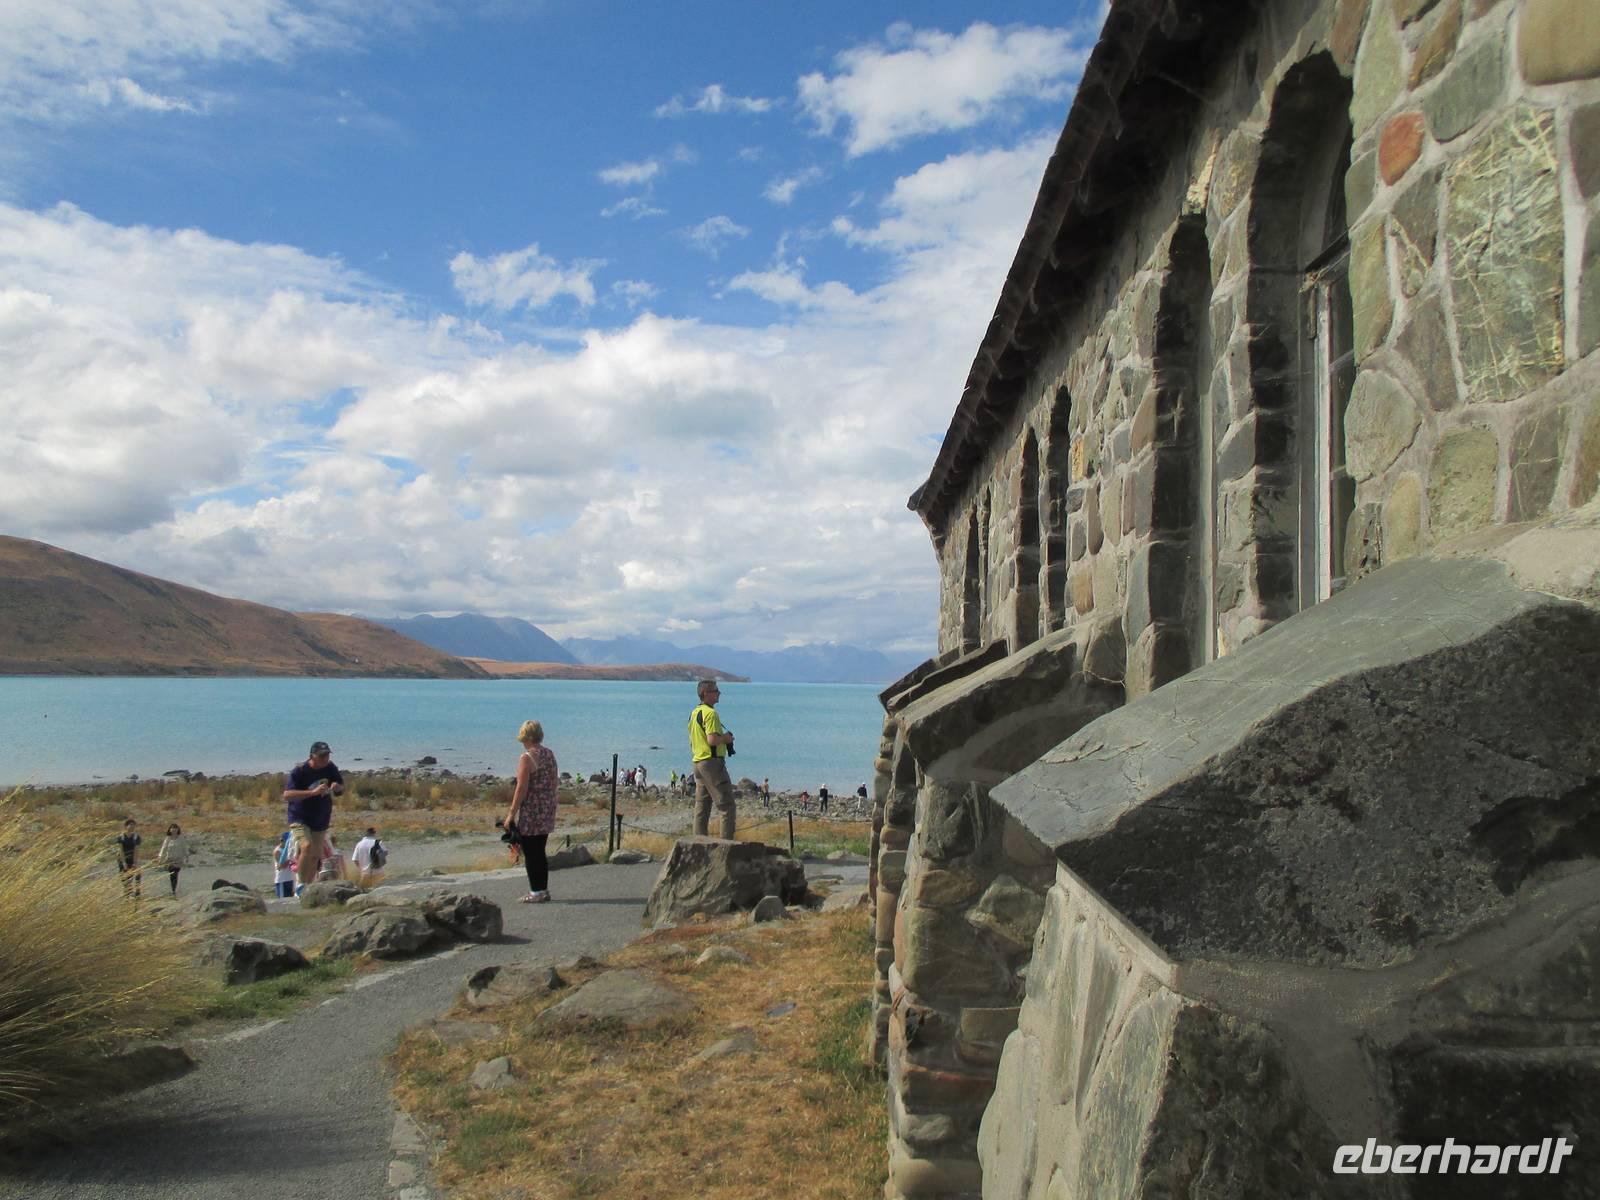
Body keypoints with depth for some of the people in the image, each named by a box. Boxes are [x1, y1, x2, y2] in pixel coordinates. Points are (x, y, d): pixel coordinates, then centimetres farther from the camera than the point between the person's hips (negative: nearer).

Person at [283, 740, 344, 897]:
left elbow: (342, 789, 11)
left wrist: (337, 787, -15)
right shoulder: (299, 771, -17)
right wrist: (313, 792, -34)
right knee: (307, 846, -26)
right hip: (299, 818, -5)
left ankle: (307, 889, 22)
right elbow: (287, 795, -26)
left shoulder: (330, 769, -2)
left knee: (315, 856, 7)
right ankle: (300, 883, -10)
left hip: (321, 820, 5)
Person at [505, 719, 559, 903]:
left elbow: (522, 788, -17)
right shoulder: (550, 754, 8)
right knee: (540, 852, 15)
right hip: (548, 809, 8)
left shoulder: (526, 758, -14)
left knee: (530, 853, 2)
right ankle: (543, 890, 19)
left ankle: (536, 892, 4)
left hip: (531, 812, -7)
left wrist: (511, 814, -13)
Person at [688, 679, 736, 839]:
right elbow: (712, 740, -24)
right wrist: (726, 738, -6)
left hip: (697, 761, 10)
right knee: (726, 804, -6)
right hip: (712, 761, -10)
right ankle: (727, 842, -9)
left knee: (701, 806, 11)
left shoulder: (694, 713, 16)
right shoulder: (710, 713, -15)